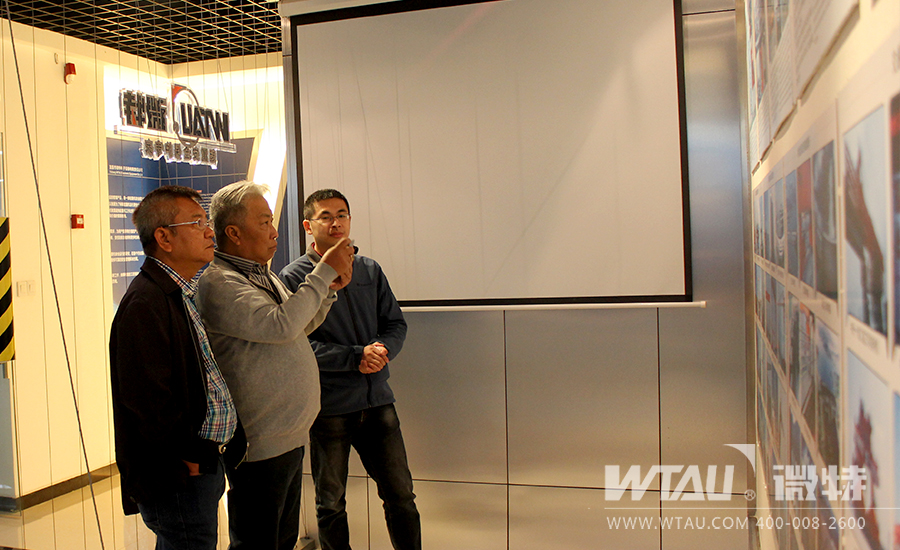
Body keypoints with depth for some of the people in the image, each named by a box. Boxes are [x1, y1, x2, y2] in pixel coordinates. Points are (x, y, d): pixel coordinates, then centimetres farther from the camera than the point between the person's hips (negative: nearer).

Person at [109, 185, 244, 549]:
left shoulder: (182, 296, 13)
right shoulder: (145, 304, -19)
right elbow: (147, 398, -25)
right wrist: (191, 456, -16)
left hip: (203, 461, 10)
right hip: (178, 477, -10)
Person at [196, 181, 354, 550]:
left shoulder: (262, 275, 12)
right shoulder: (218, 282, -18)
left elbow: (301, 326, 20)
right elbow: (281, 325, -30)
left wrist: (329, 290, 3)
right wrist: (324, 272, -21)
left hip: (290, 436, 9)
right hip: (261, 446, -9)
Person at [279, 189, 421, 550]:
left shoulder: (370, 270, 9)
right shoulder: (293, 277, -5)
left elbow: (396, 324, 10)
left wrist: (381, 349, -13)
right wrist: (357, 357, -19)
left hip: (377, 400, 4)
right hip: (328, 408, -3)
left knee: (400, 495, 10)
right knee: (331, 504, 13)